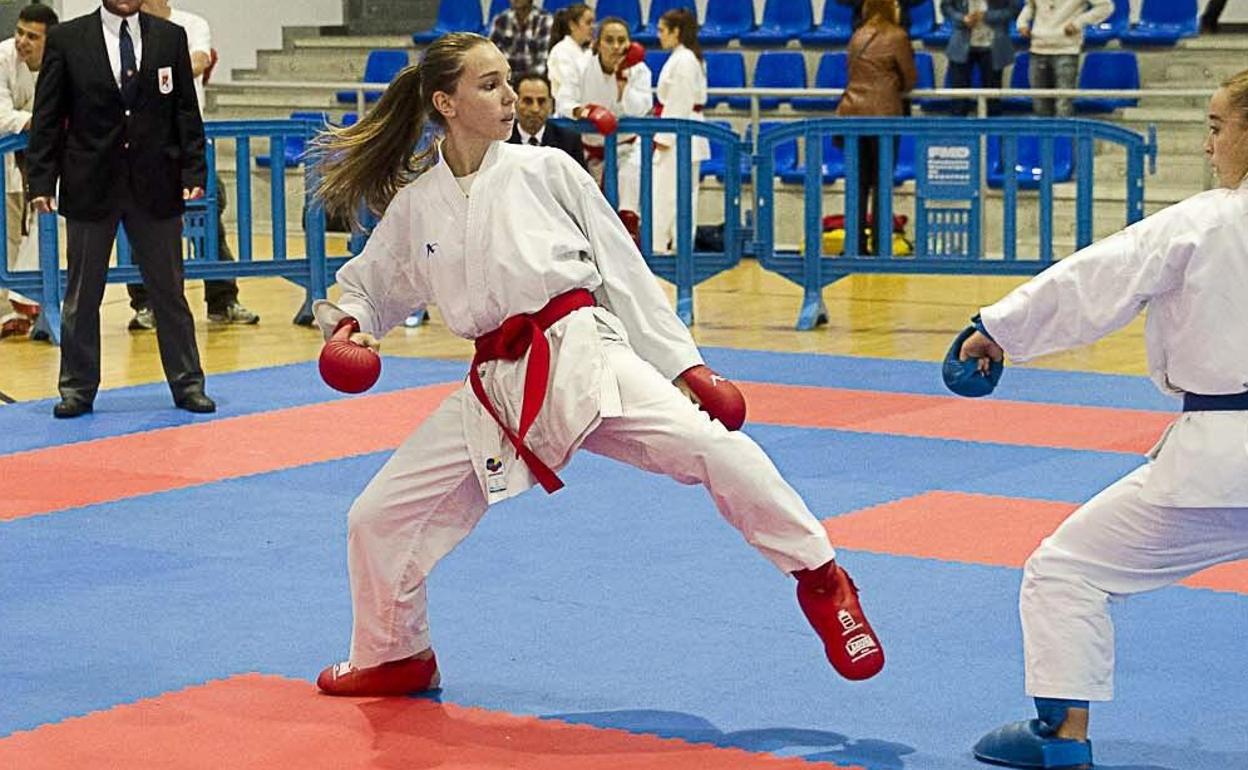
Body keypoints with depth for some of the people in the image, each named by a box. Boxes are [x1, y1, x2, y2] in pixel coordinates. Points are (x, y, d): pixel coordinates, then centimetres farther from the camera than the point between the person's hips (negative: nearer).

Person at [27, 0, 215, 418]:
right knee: (82, 296, 7)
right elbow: (47, 117, 0)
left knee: (168, 290, 8)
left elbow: (186, 113, 6)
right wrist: (41, 180, -7)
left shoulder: (170, 37, 5)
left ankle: (187, 384, 16)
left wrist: (193, 172, -3)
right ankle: (78, 388, 17)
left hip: (155, 186, 1)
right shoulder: (66, 39, 0)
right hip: (90, 186, -1)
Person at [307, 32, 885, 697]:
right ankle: (394, 658, 29)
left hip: (582, 350, -3)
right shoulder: (413, 205, 7)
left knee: (708, 444, -28)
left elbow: (624, 269, 6)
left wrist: (685, 364, 4)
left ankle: (819, 579, -12)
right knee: (377, 516, 3)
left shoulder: (546, 170, 2)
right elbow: (367, 286, 22)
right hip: (497, 387, 3)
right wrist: (346, 326, -2)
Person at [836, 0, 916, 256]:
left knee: (858, 183, 8)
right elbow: (910, 78, 4)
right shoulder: (897, 36, -3)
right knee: (883, 182, 1)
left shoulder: (858, 36, 13)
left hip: (851, 112, 5)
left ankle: (856, 243, 8)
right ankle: (879, 244, 0)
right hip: (883, 113, -5)